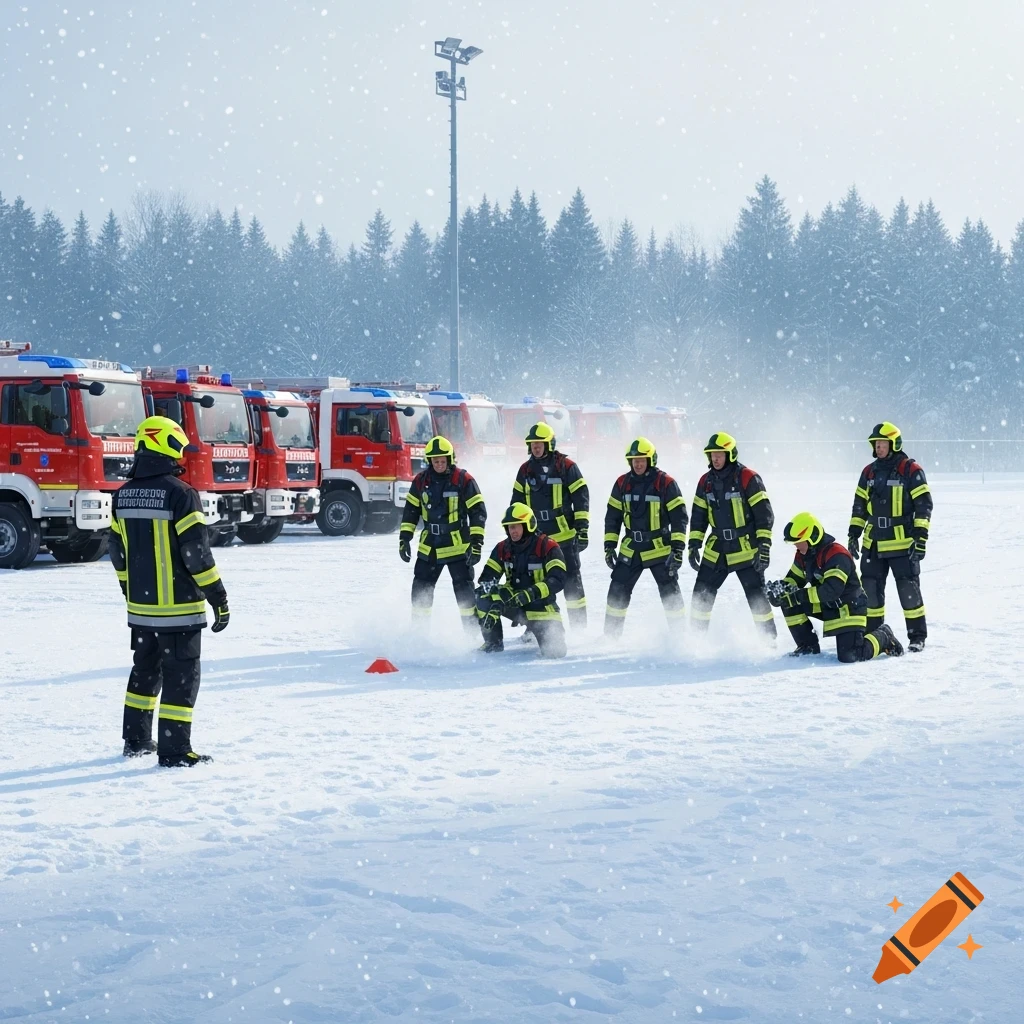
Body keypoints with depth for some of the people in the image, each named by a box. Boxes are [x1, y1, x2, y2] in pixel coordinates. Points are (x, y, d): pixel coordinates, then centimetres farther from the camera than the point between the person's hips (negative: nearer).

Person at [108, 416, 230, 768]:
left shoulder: (124, 495, 5)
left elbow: (118, 553, 13)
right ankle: (175, 751, -1)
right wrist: (219, 599, -10)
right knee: (181, 675, 0)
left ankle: (136, 740, 27)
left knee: (145, 669, 20)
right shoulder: (181, 494, -16)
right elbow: (197, 553, -17)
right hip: (178, 607, -7)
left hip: (140, 606, 7)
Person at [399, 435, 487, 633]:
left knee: (464, 590, -6)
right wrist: (404, 539, 7)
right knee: (420, 590, 7)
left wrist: (476, 543, -13)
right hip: (429, 547, 4)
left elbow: (478, 512, -8)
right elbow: (411, 510, 13)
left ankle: (472, 633, 1)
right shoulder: (421, 481, 3)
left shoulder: (463, 480, -9)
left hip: (458, 547, -4)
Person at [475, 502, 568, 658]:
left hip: (541, 607, -3)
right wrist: (494, 606, -28)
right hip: (515, 605, 3)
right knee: (484, 597, -23)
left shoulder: (547, 547, -17)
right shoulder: (503, 548, -3)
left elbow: (558, 580, -25)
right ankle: (493, 642, -5)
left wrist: (529, 594, -38)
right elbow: (487, 579, -9)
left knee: (554, 651, -16)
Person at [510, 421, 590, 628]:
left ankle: (579, 627, 7)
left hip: (564, 536, -4)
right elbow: (517, 502, 18)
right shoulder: (525, 470, 10)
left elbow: (581, 497, -4)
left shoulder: (566, 466, -4)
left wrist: (582, 528, -8)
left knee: (572, 582, 1)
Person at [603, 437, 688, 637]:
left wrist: (678, 548, -14)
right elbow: (612, 517, 10)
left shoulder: (665, 483, -10)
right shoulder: (622, 483, 3)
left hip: (660, 549, -4)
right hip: (630, 550, 4)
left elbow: (679, 517, -9)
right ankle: (610, 635, 18)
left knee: (670, 593, -7)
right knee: (617, 592, 5)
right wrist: (609, 546, 6)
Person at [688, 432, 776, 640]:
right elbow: (698, 516, 15)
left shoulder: (747, 478, -12)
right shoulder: (706, 481, 6)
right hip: (716, 550, 6)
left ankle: (769, 640, 4)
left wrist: (764, 547, -16)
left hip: (746, 549, -6)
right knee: (701, 594, 6)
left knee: (756, 596, -7)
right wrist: (694, 545, 8)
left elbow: (764, 514, -11)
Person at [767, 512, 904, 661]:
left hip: (848, 607, -8)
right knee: (789, 603, -9)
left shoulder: (836, 555, -28)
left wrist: (797, 596, -38)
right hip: (827, 605, 8)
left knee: (850, 656, -20)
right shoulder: (803, 555, -1)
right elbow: (793, 580, 8)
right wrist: (780, 588, -17)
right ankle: (808, 646, 4)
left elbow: (831, 590, -36)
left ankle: (883, 638, 9)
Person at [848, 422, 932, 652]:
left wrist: (921, 537, -13)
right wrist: (854, 535, 14)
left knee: (908, 590, -4)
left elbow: (923, 505, -8)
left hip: (902, 544, -6)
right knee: (870, 589, 7)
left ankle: (917, 636, 5)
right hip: (873, 544, 6)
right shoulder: (869, 472, 11)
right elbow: (859, 506, 18)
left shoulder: (910, 470, -7)